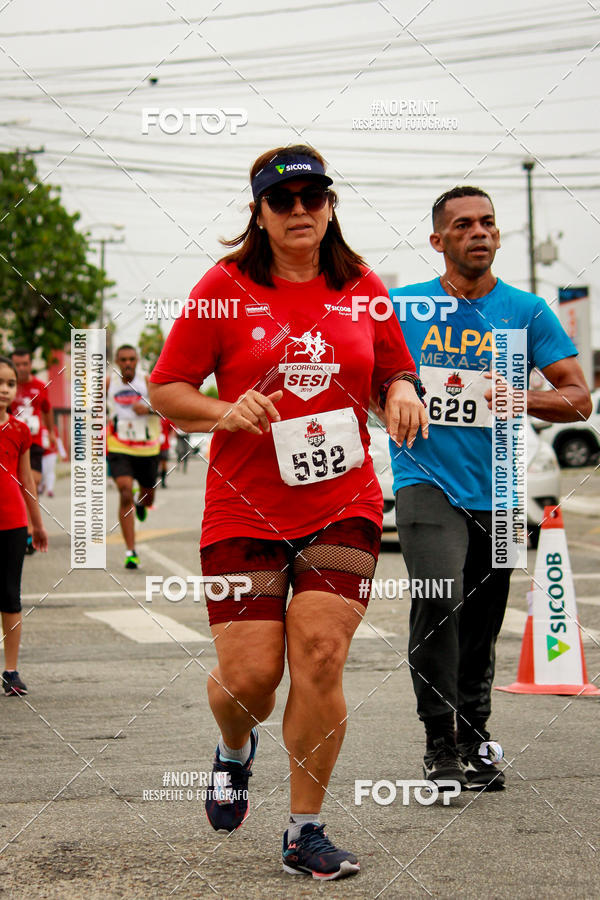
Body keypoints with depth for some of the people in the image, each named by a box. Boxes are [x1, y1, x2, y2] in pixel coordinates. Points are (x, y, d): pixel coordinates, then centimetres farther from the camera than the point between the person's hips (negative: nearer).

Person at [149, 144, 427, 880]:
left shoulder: (362, 288, 7)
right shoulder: (225, 287, 0)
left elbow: (395, 374, 18)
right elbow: (166, 390, 2)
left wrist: (402, 396, -5)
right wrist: (225, 413, -17)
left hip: (343, 503, 1)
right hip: (244, 509, -1)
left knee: (319, 662, -8)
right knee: (248, 675, -3)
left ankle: (305, 832, 8)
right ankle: (234, 751, 36)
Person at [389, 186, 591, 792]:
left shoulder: (526, 311, 4)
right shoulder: (402, 308, 4)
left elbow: (579, 399, 1)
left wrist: (523, 400, -18)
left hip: (494, 490, 2)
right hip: (425, 478, -2)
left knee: (479, 627, 10)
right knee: (439, 596, -23)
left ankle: (474, 743, 27)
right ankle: (440, 746, -13)